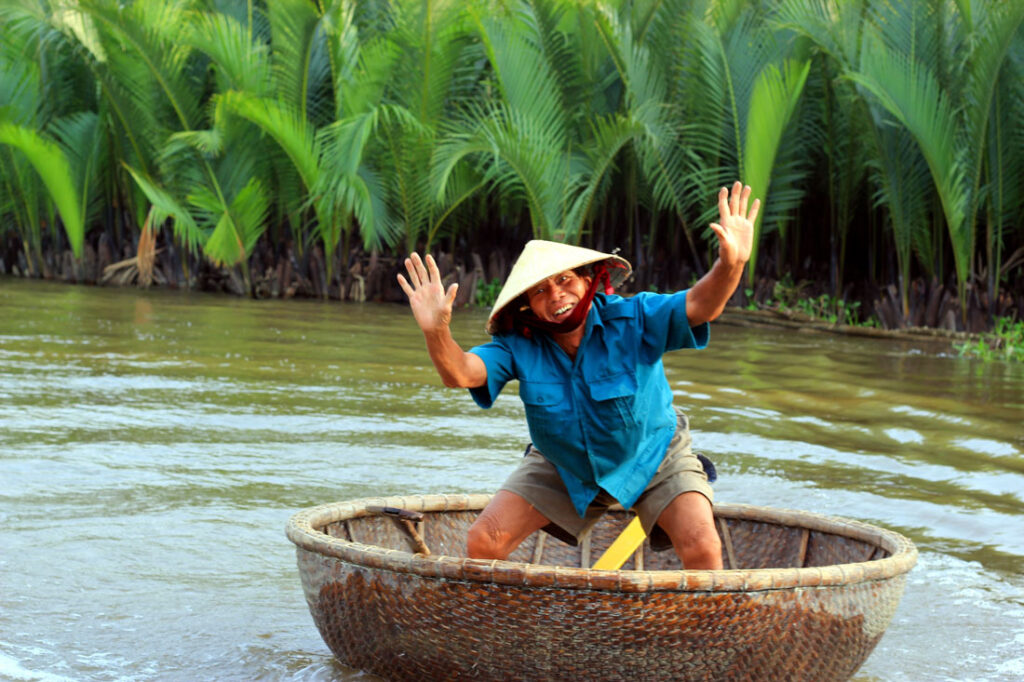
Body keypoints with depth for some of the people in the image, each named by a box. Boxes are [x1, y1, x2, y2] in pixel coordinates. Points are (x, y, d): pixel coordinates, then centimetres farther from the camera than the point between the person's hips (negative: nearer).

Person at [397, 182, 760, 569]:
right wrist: (436, 332, -56)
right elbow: (459, 373, -34)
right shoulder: (519, 346, -20)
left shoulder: (632, 319, -26)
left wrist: (731, 264, -62)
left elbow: (700, 305, -39)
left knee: (701, 548, -24)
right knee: (483, 543, -8)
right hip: (564, 466, 2)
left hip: (653, 456, -2)